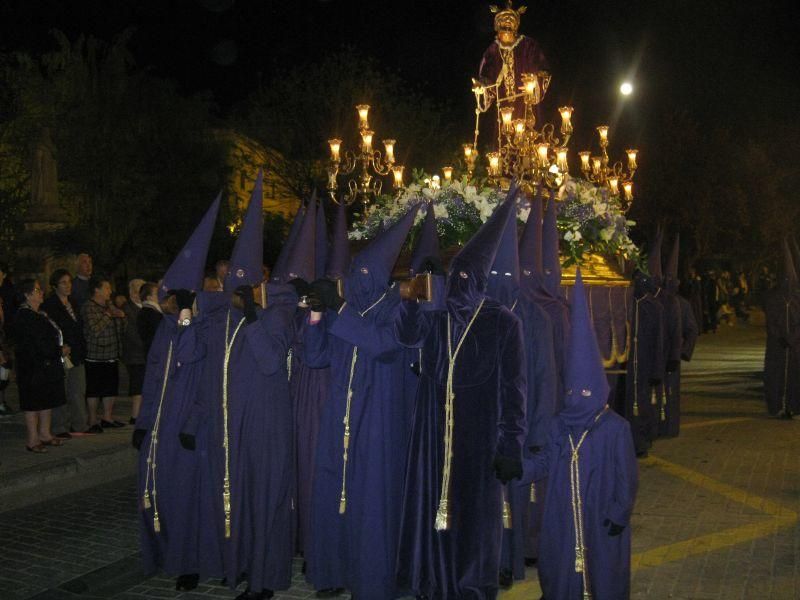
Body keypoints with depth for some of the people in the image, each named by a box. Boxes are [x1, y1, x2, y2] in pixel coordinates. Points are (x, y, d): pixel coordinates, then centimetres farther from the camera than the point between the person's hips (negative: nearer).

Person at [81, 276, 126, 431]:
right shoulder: (89, 307, -11)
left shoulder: (109, 306, 14)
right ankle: (92, 422, 7)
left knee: (110, 388, 13)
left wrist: (120, 316, -2)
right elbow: (94, 329, -22)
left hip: (111, 355, 8)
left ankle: (108, 418, 25)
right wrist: (107, 315, -13)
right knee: (93, 390, 0)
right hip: (95, 356, -8)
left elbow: (120, 328, 17)